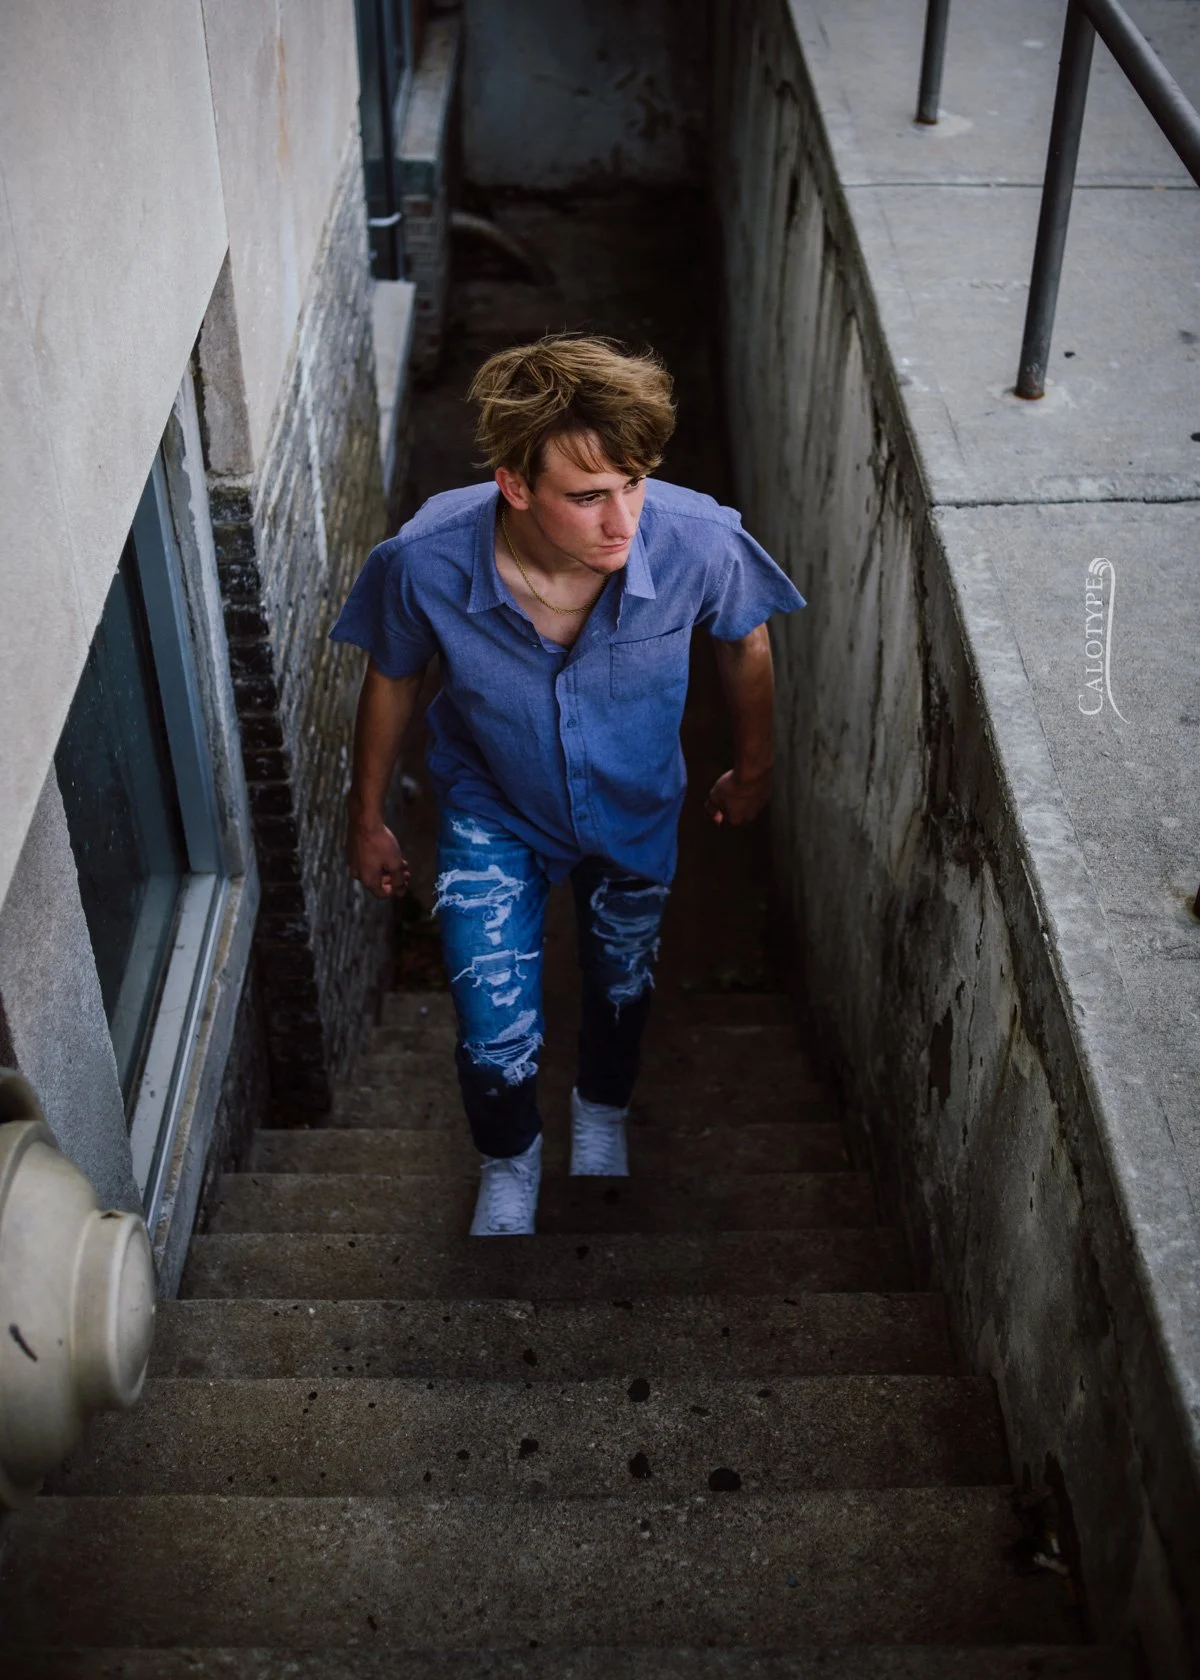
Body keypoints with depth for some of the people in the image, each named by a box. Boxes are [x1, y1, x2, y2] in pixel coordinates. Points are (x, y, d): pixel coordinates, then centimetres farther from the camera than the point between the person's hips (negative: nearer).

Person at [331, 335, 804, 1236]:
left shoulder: (700, 542, -34)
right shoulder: (425, 562, -34)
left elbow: (745, 644, -9)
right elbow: (391, 679, -11)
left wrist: (754, 768, 6)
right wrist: (368, 817, 2)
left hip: (636, 811, 2)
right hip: (493, 812, -1)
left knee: (623, 977, 26)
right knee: (497, 1035, 0)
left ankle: (603, 1110, 62)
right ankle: (510, 1157, 38)